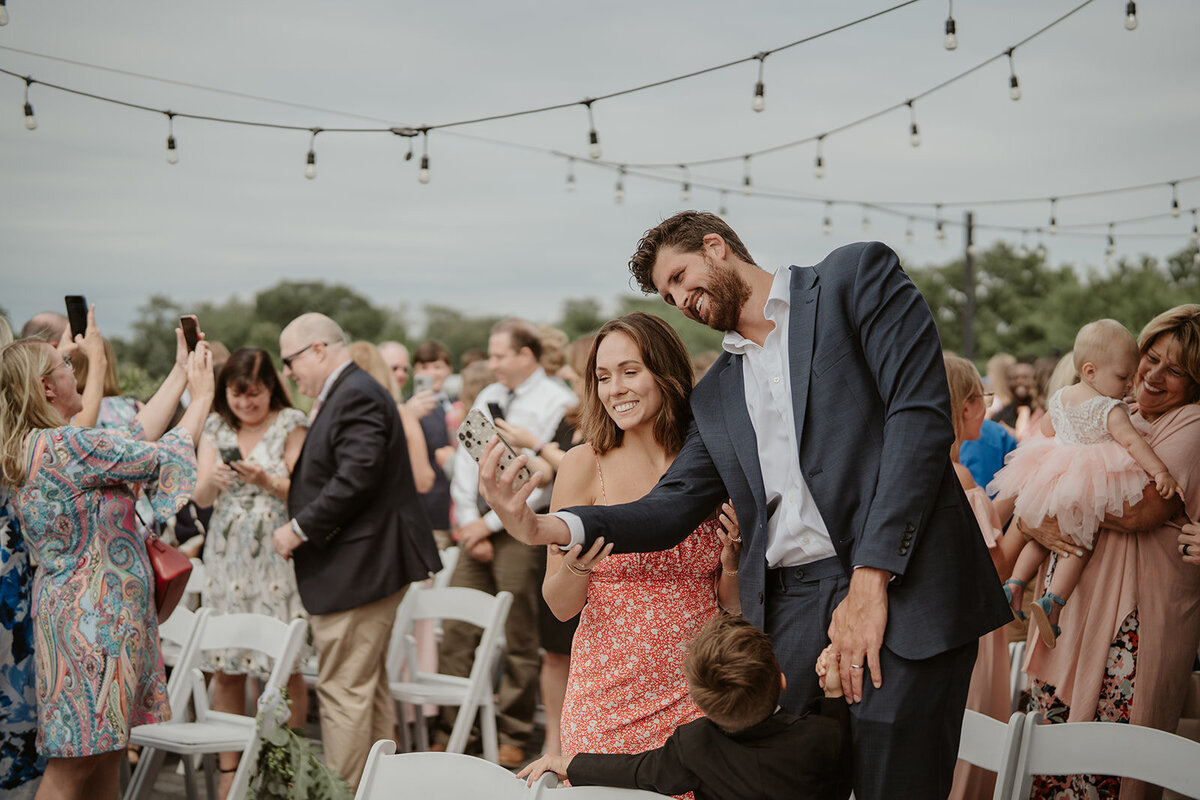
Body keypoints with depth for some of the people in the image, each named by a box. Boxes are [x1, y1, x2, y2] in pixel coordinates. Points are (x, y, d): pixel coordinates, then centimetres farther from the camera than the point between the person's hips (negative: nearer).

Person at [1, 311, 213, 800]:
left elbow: (135, 439, 17)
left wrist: (180, 373, 21)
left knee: (105, 755, 12)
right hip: (91, 617, -10)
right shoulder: (63, 446, -18)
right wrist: (201, 397, 4)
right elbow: (159, 457, -11)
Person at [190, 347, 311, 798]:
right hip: (227, 558, 3)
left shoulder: (291, 424, 1)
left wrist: (268, 482, -23)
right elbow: (200, 498, 3)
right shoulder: (216, 427, 11)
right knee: (225, 669, 3)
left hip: (277, 557, -3)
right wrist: (211, 482, -20)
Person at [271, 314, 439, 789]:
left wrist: (300, 529, -18)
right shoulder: (347, 394, 17)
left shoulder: (356, 396, -16)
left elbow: (356, 478, -24)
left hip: (357, 567, -11)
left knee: (343, 690, -6)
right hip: (365, 566, 11)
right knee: (368, 687, 17)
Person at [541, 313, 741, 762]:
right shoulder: (585, 464, -4)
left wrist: (732, 556, -10)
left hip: (697, 695, 2)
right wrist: (575, 567, -21)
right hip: (610, 697, -2)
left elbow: (733, 607, 9)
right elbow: (561, 606, -2)